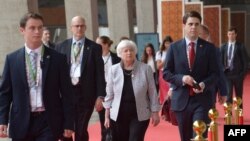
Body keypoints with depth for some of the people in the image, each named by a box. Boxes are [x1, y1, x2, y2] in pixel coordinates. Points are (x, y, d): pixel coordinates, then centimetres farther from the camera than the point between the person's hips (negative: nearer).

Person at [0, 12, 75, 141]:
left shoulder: (57, 58, -1)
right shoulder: (12, 59, 3)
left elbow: (66, 93, 0)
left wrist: (69, 123, -2)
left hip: (49, 122, -1)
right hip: (21, 123, 2)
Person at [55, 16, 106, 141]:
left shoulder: (94, 47, 2)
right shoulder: (61, 46, 7)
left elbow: (100, 74, -1)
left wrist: (100, 96, -7)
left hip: (85, 93, -2)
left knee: (81, 130, 5)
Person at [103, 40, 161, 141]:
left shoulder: (145, 68, -5)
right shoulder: (113, 70, -1)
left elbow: (152, 93, -1)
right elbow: (109, 95, 4)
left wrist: (155, 112, -1)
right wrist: (107, 116, 4)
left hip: (140, 115, -2)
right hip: (118, 115, 2)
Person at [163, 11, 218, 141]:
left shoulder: (208, 47, 2)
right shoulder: (174, 47, 2)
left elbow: (214, 73, 3)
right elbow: (166, 73, 3)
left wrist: (204, 84, -18)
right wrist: (181, 78, -16)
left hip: (202, 99, -1)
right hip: (181, 99, 1)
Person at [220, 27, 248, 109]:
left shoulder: (240, 46, -2)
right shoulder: (223, 47, 5)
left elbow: (245, 61, -2)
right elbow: (221, 60, 8)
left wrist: (243, 73, -8)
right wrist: (222, 70, -3)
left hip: (238, 74, -1)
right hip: (227, 74, 1)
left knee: (239, 96, 9)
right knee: (228, 95, -5)